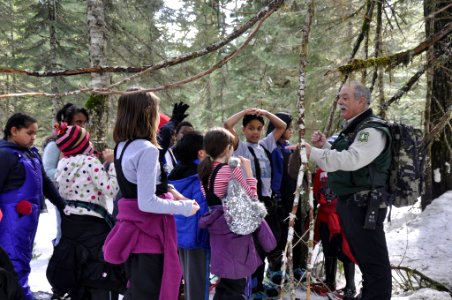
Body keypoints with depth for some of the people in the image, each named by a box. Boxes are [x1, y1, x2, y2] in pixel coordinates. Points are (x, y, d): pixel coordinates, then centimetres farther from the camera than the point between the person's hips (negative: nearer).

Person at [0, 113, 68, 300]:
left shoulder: (32, 153, 13)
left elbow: (45, 183, 20)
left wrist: (62, 205, 21)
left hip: (29, 217, 9)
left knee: (24, 258, 16)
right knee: (16, 262, -7)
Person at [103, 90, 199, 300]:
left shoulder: (122, 146, 8)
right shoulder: (147, 149, -20)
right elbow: (147, 202, -23)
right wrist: (183, 208, -11)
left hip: (133, 226, 9)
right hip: (149, 230, -9)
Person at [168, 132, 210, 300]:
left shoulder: (176, 174, 7)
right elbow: (203, 209, -20)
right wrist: (205, 235, -13)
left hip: (177, 233, 8)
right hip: (195, 234, -8)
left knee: (187, 278, 20)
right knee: (198, 280, 3)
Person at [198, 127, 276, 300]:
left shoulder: (204, 170, 7)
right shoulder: (231, 169, -15)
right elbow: (251, 197, -9)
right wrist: (248, 171, 0)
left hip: (218, 228, 8)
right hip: (234, 228, -8)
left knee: (225, 283, 19)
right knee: (235, 285, 2)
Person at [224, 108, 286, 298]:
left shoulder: (265, 145, 13)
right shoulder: (241, 147, -3)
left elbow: (282, 126, 18)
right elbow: (227, 125, -17)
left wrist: (265, 113, 5)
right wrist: (246, 112, -6)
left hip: (268, 200, 7)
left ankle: (257, 283, 27)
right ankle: (254, 286, 12)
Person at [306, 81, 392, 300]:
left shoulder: (372, 130, -14)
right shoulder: (351, 129, 17)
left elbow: (351, 160, -29)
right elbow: (338, 161, 23)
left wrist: (312, 152, -30)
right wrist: (324, 146, 6)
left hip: (364, 204, -10)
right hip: (349, 202, 10)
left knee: (374, 260, -5)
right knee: (363, 256, 20)